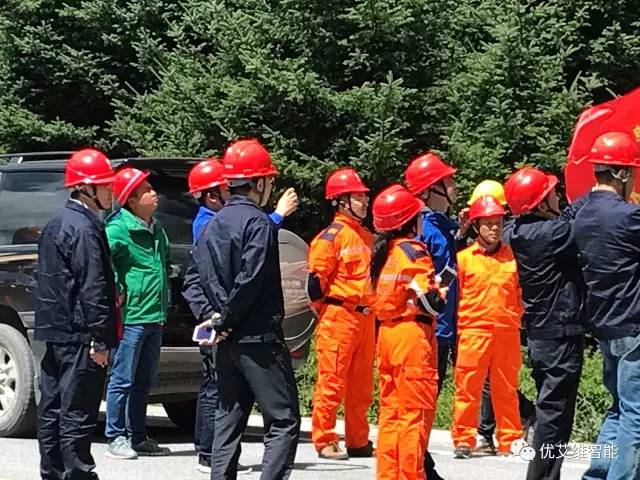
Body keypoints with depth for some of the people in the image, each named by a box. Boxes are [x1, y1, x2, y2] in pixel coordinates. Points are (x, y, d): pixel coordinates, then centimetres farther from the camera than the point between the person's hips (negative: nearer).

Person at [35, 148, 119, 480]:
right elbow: (93, 288, -19)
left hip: (55, 333, 10)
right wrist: (100, 340, -19)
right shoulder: (85, 228, -15)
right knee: (77, 414, -7)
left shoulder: (57, 224, 17)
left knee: (52, 409, 13)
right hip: (79, 337, -10)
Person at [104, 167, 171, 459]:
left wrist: (165, 301, 24)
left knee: (143, 382, 14)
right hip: (131, 317, -9)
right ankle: (116, 438, 1)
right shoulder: (119, 229, -12)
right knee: (123, 380, -4)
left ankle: (137, 437, 21)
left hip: (155, 317, 9)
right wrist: (116, 292, -22)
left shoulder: (156, 230, 16)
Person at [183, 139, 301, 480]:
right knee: (284, 422, -5)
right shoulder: (259, 223, -12)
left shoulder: (214, 225, 13)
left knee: (228, 422, 12)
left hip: (227, 344, 8)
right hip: (259, 339, -8)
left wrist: (210, 315, 0)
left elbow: (193, 278, 10)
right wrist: (226, 319, -7)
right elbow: (250, 282, -18)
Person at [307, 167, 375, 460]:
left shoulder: (367, 237, 17)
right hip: (338, 317, -8)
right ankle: (324, 441, -1)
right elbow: (316, 278, -10)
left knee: (361, 386, 11)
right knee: (332, 382, -6)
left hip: (365, 318, 8)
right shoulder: (331, 236, -9)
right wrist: (326, 308, -6)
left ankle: (358, 441, 18)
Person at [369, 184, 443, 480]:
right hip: (413, 335, -8)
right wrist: (440, 294, 1)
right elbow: (429, 300, -19)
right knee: (416, 413, -3)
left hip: (386, 333, 8)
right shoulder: (413, 252, -12)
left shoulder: (382, 253, 12)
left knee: (391, 411, 12)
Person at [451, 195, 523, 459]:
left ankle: (509, 441, 13)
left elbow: (520, 293, 15)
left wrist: (516, 321, 10)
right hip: (473, 331, -2)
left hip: (507, 333, 2)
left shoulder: (512, 257, 8)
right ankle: (463, 440, 6)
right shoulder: (464, 258, 3)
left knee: (506, 389, 7)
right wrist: (456, 328, 0)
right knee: (468, 388, -1)